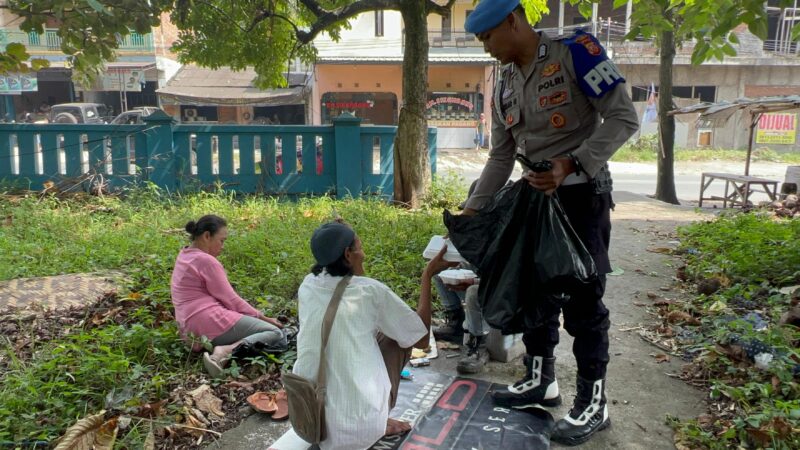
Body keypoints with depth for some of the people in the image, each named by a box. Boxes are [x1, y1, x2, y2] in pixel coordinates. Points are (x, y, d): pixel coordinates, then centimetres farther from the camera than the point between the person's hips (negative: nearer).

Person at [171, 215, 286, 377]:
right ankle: (226, 351, -26)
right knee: (277, 334, -11)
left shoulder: (183, 256, 17)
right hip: (212, 323, -10)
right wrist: (262, 317, 1)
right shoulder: (206, 260, -12)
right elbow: (230, 299, -11)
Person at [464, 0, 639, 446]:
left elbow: (623, 116, -16)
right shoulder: (504, 87, 8)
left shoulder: (575, 50, -12)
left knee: (582, 299, -2)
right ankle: (541, 380, 30)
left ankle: (593, 403, 14)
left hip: (581, 194, -7)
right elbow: (500, 157, 12)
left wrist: (570, 165, -26)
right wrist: (473, 210, 6)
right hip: (534, 195, 7)